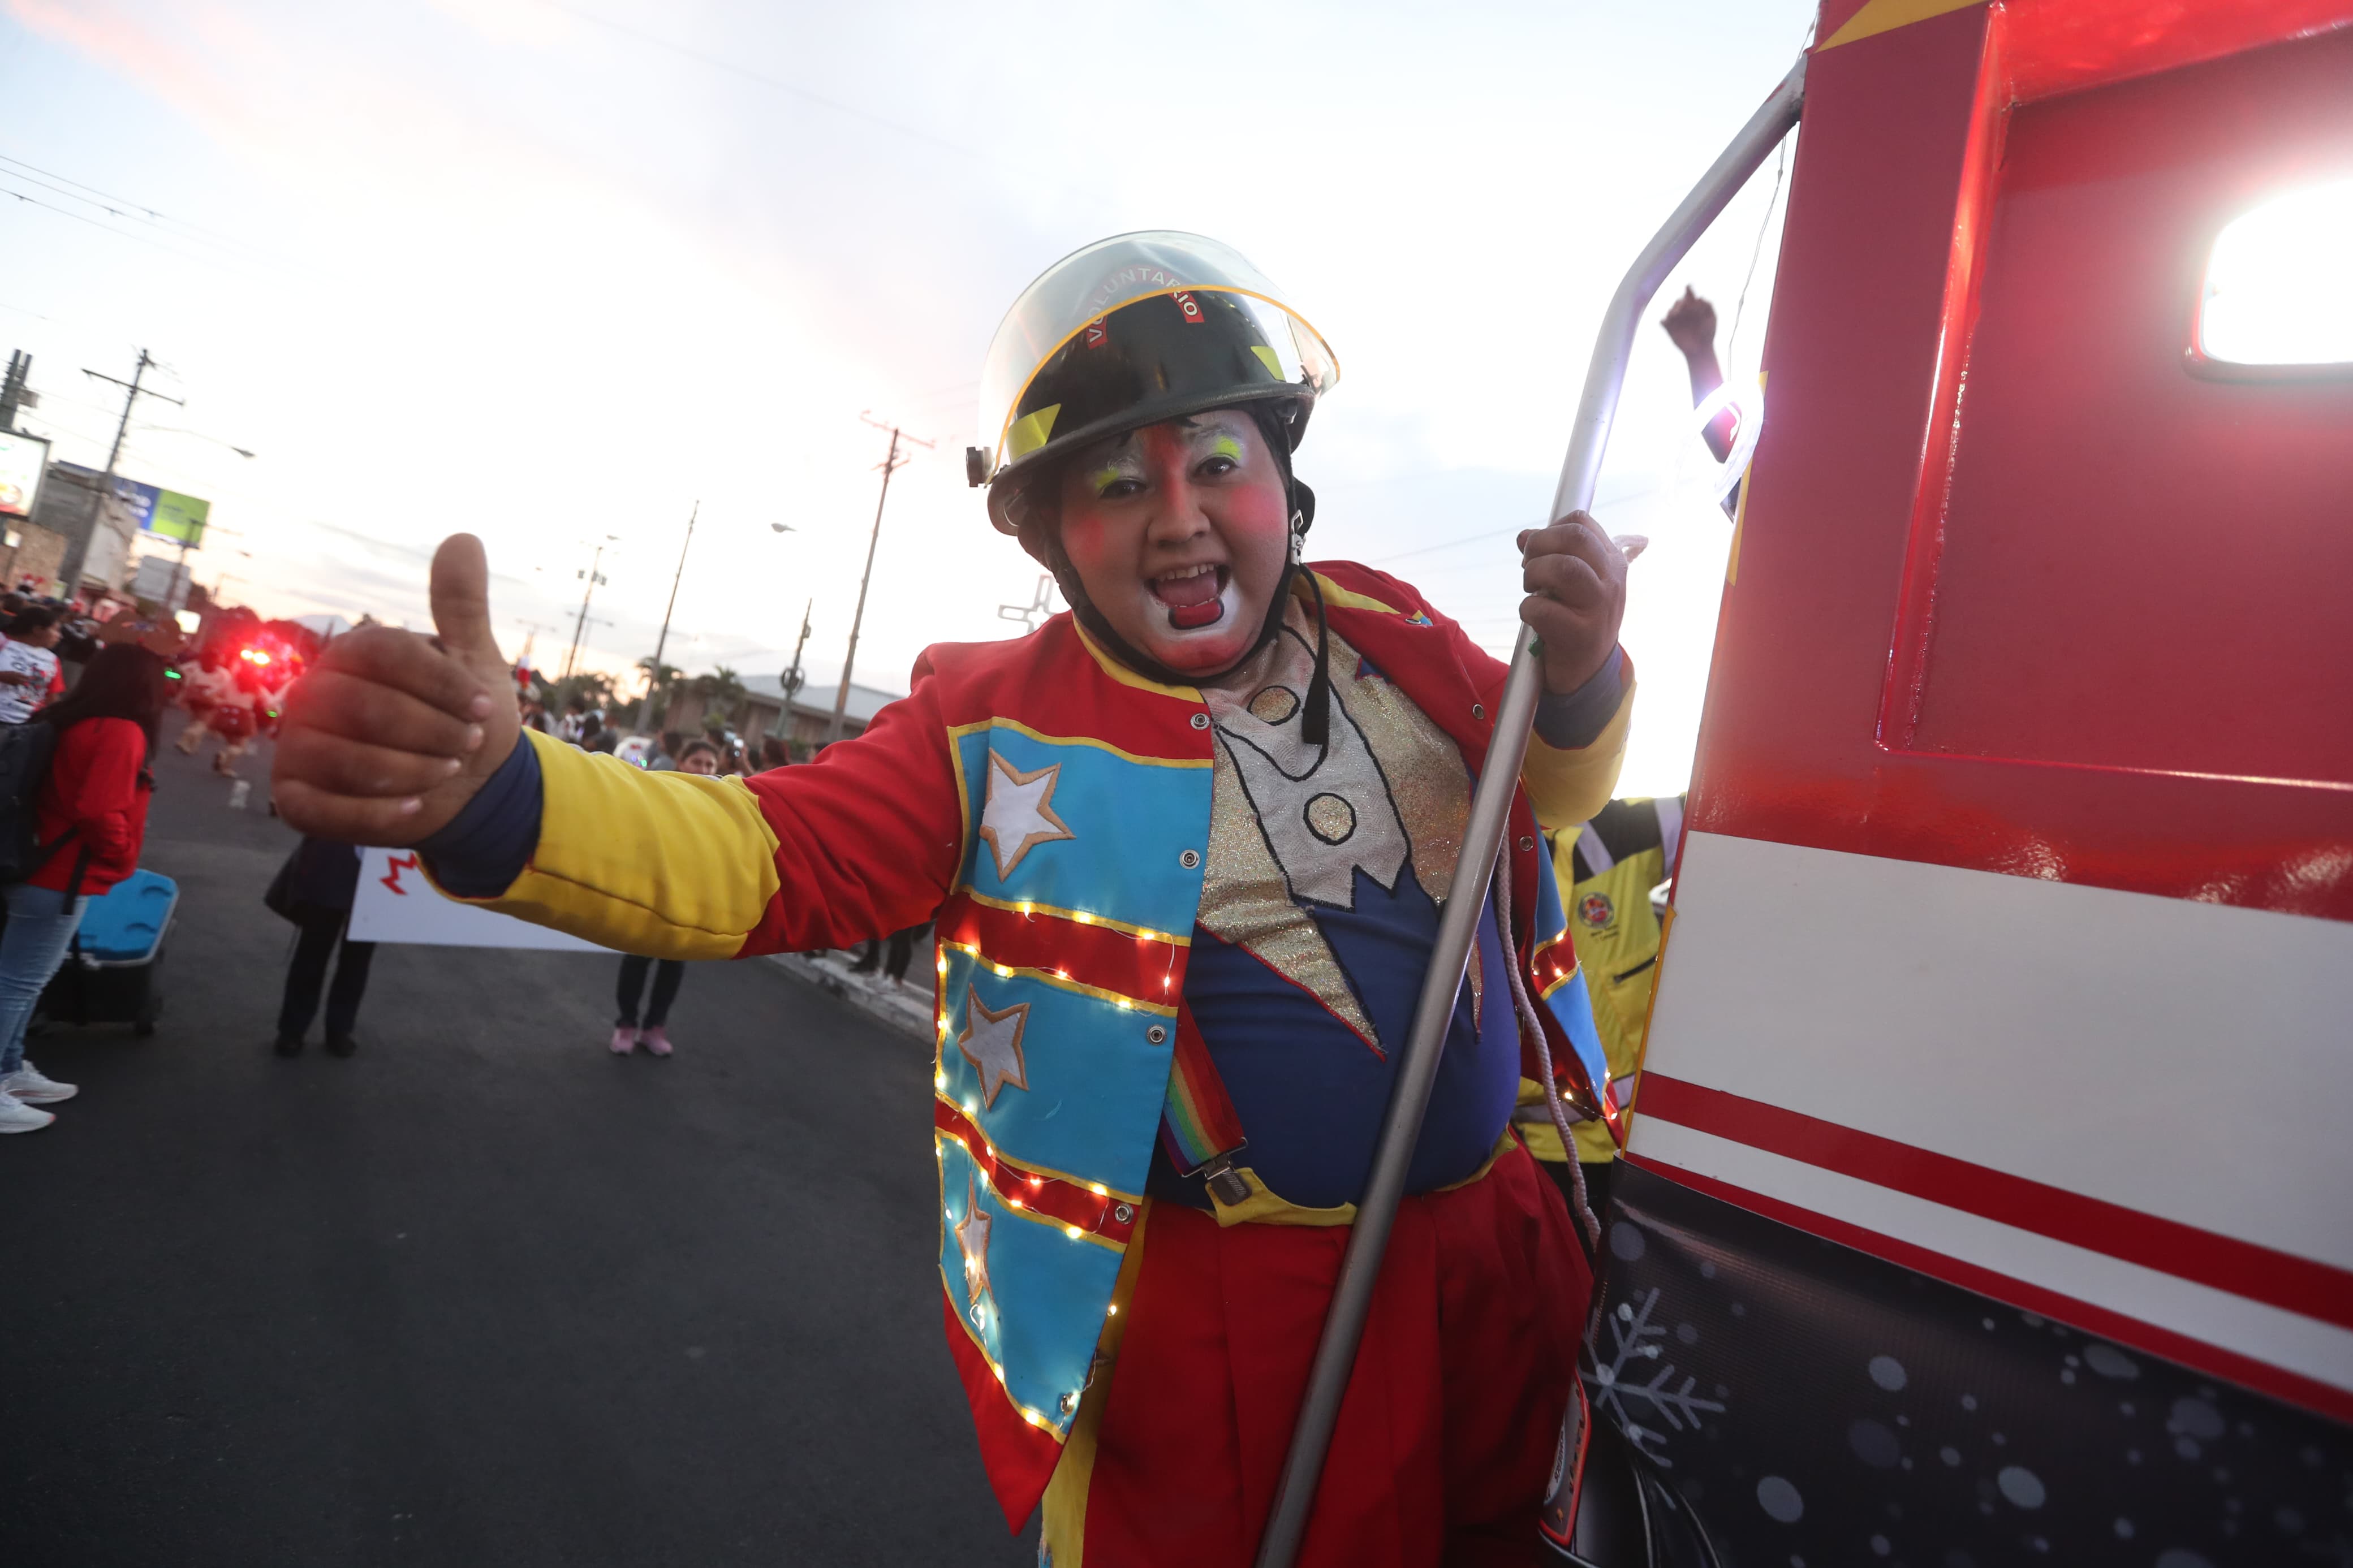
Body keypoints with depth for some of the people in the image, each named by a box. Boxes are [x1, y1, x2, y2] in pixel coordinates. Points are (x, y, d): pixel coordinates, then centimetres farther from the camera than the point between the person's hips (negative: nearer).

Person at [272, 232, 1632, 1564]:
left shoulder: (1390, 635, -1)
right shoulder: (1004, 727, -12)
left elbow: (1552, 791, 10)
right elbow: (772, 860, -21)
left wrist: (1578, 681, -13)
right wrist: (495, 797, -39)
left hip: (1497, 1260, 6)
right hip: (1224, 1320, -4)